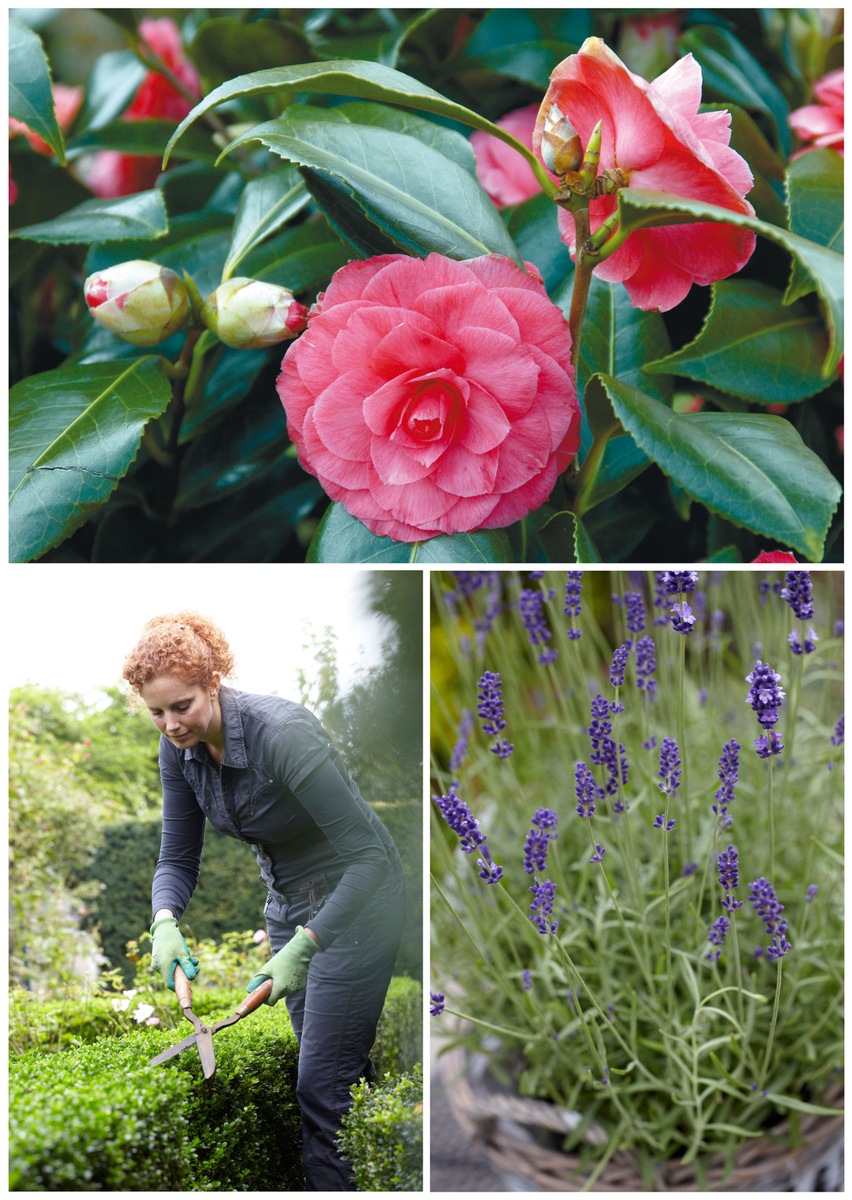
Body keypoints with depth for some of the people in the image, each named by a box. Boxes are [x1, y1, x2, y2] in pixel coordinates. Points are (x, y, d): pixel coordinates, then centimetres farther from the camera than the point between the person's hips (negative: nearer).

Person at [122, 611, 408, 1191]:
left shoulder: (280, 732, -32)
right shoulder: (180, 749, -9)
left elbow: (368, 854, -31)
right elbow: (179, 858, -2)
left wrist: (303, 947, -35)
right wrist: (165, 921, -23)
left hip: (357, 898, -8)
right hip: (288, 900, 8)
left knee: (322, 1089, -8)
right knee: (343, 1064, 18)